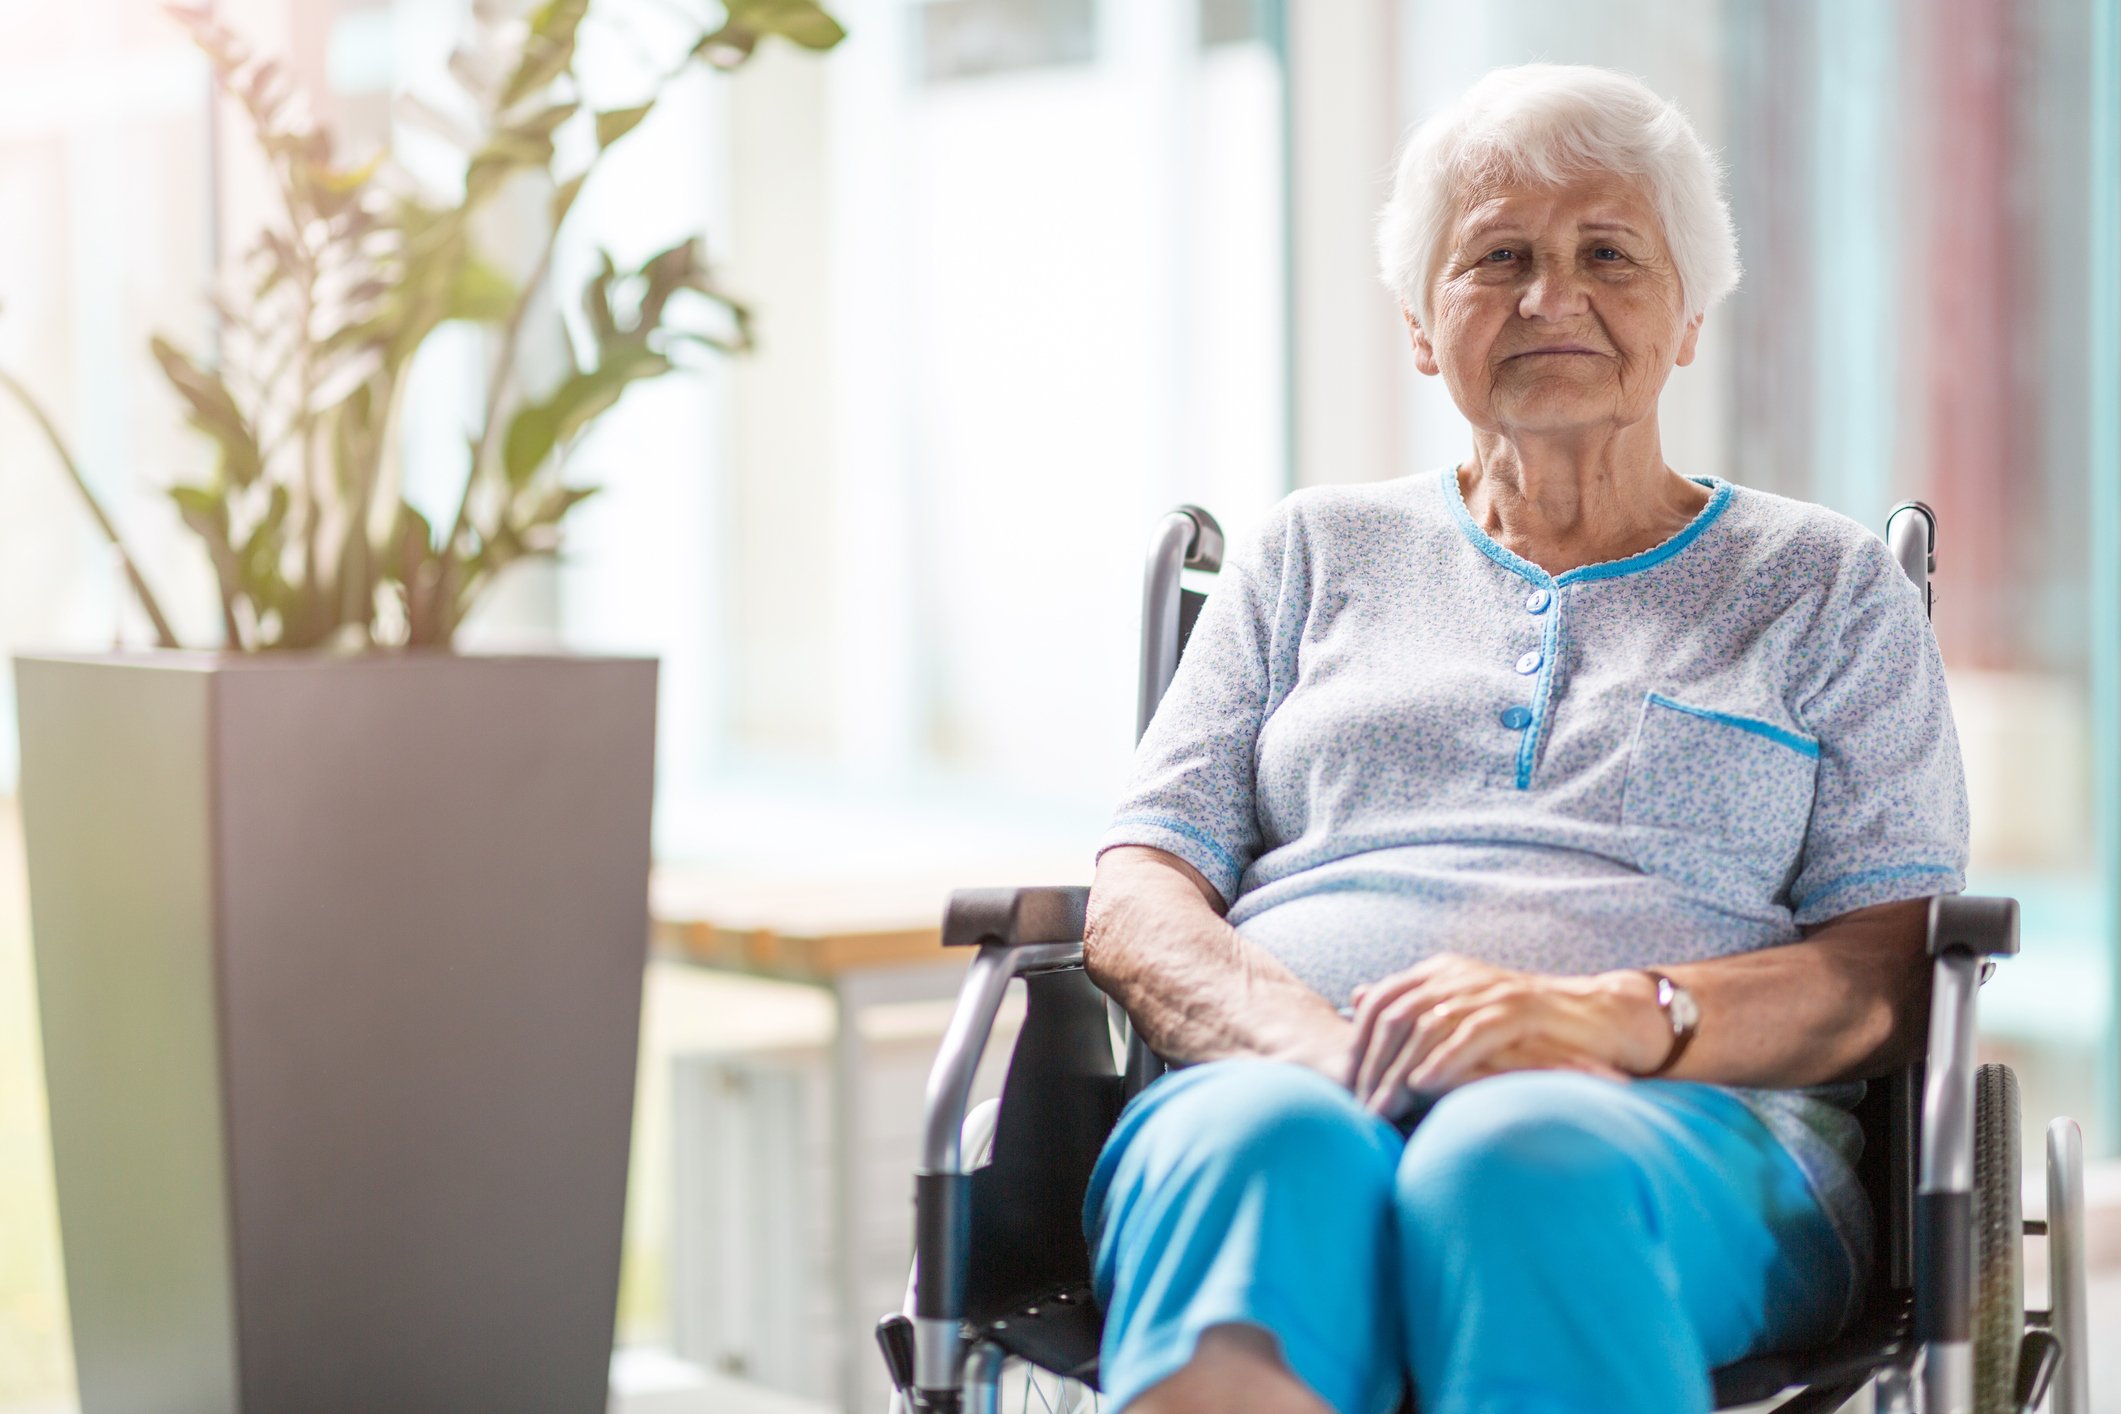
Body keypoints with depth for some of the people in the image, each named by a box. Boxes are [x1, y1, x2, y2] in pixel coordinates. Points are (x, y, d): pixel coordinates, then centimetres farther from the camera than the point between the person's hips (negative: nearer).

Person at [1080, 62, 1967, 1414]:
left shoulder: (1826, 585, 22)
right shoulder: (1317, 554, 26)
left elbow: (1890, 975, 8)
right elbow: (1137, 898, 14)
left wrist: (1608, 1017, -14)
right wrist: (1324, 1047, -10)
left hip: (1691, 1126, -1)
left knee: (1523, 1165, -40)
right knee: (1258, 1149, -38)